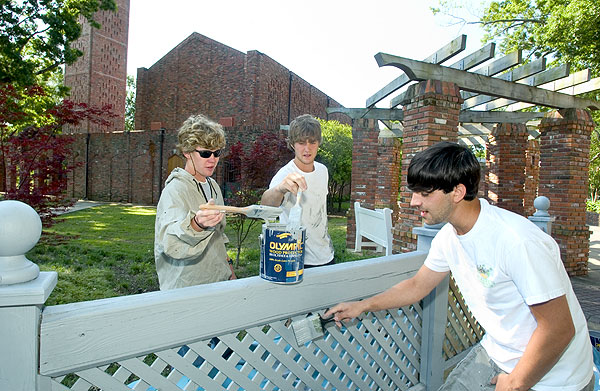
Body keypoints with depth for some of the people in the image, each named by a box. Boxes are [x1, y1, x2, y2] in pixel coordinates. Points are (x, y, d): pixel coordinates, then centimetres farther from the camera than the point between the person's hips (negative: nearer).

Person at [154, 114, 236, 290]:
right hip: (186, 288, -7)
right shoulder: (175, 190, -17)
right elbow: (170, 243, -33)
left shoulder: (213, 186, 8)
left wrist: (227, 264, 15)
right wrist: (196, 224, -50)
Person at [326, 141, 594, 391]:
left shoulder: (517, 240, -30)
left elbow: (559, 329, -25)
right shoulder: (449, 236, -6)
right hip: (496, 354, 6)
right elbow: (417, 286, 8)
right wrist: (362, 306, 6)